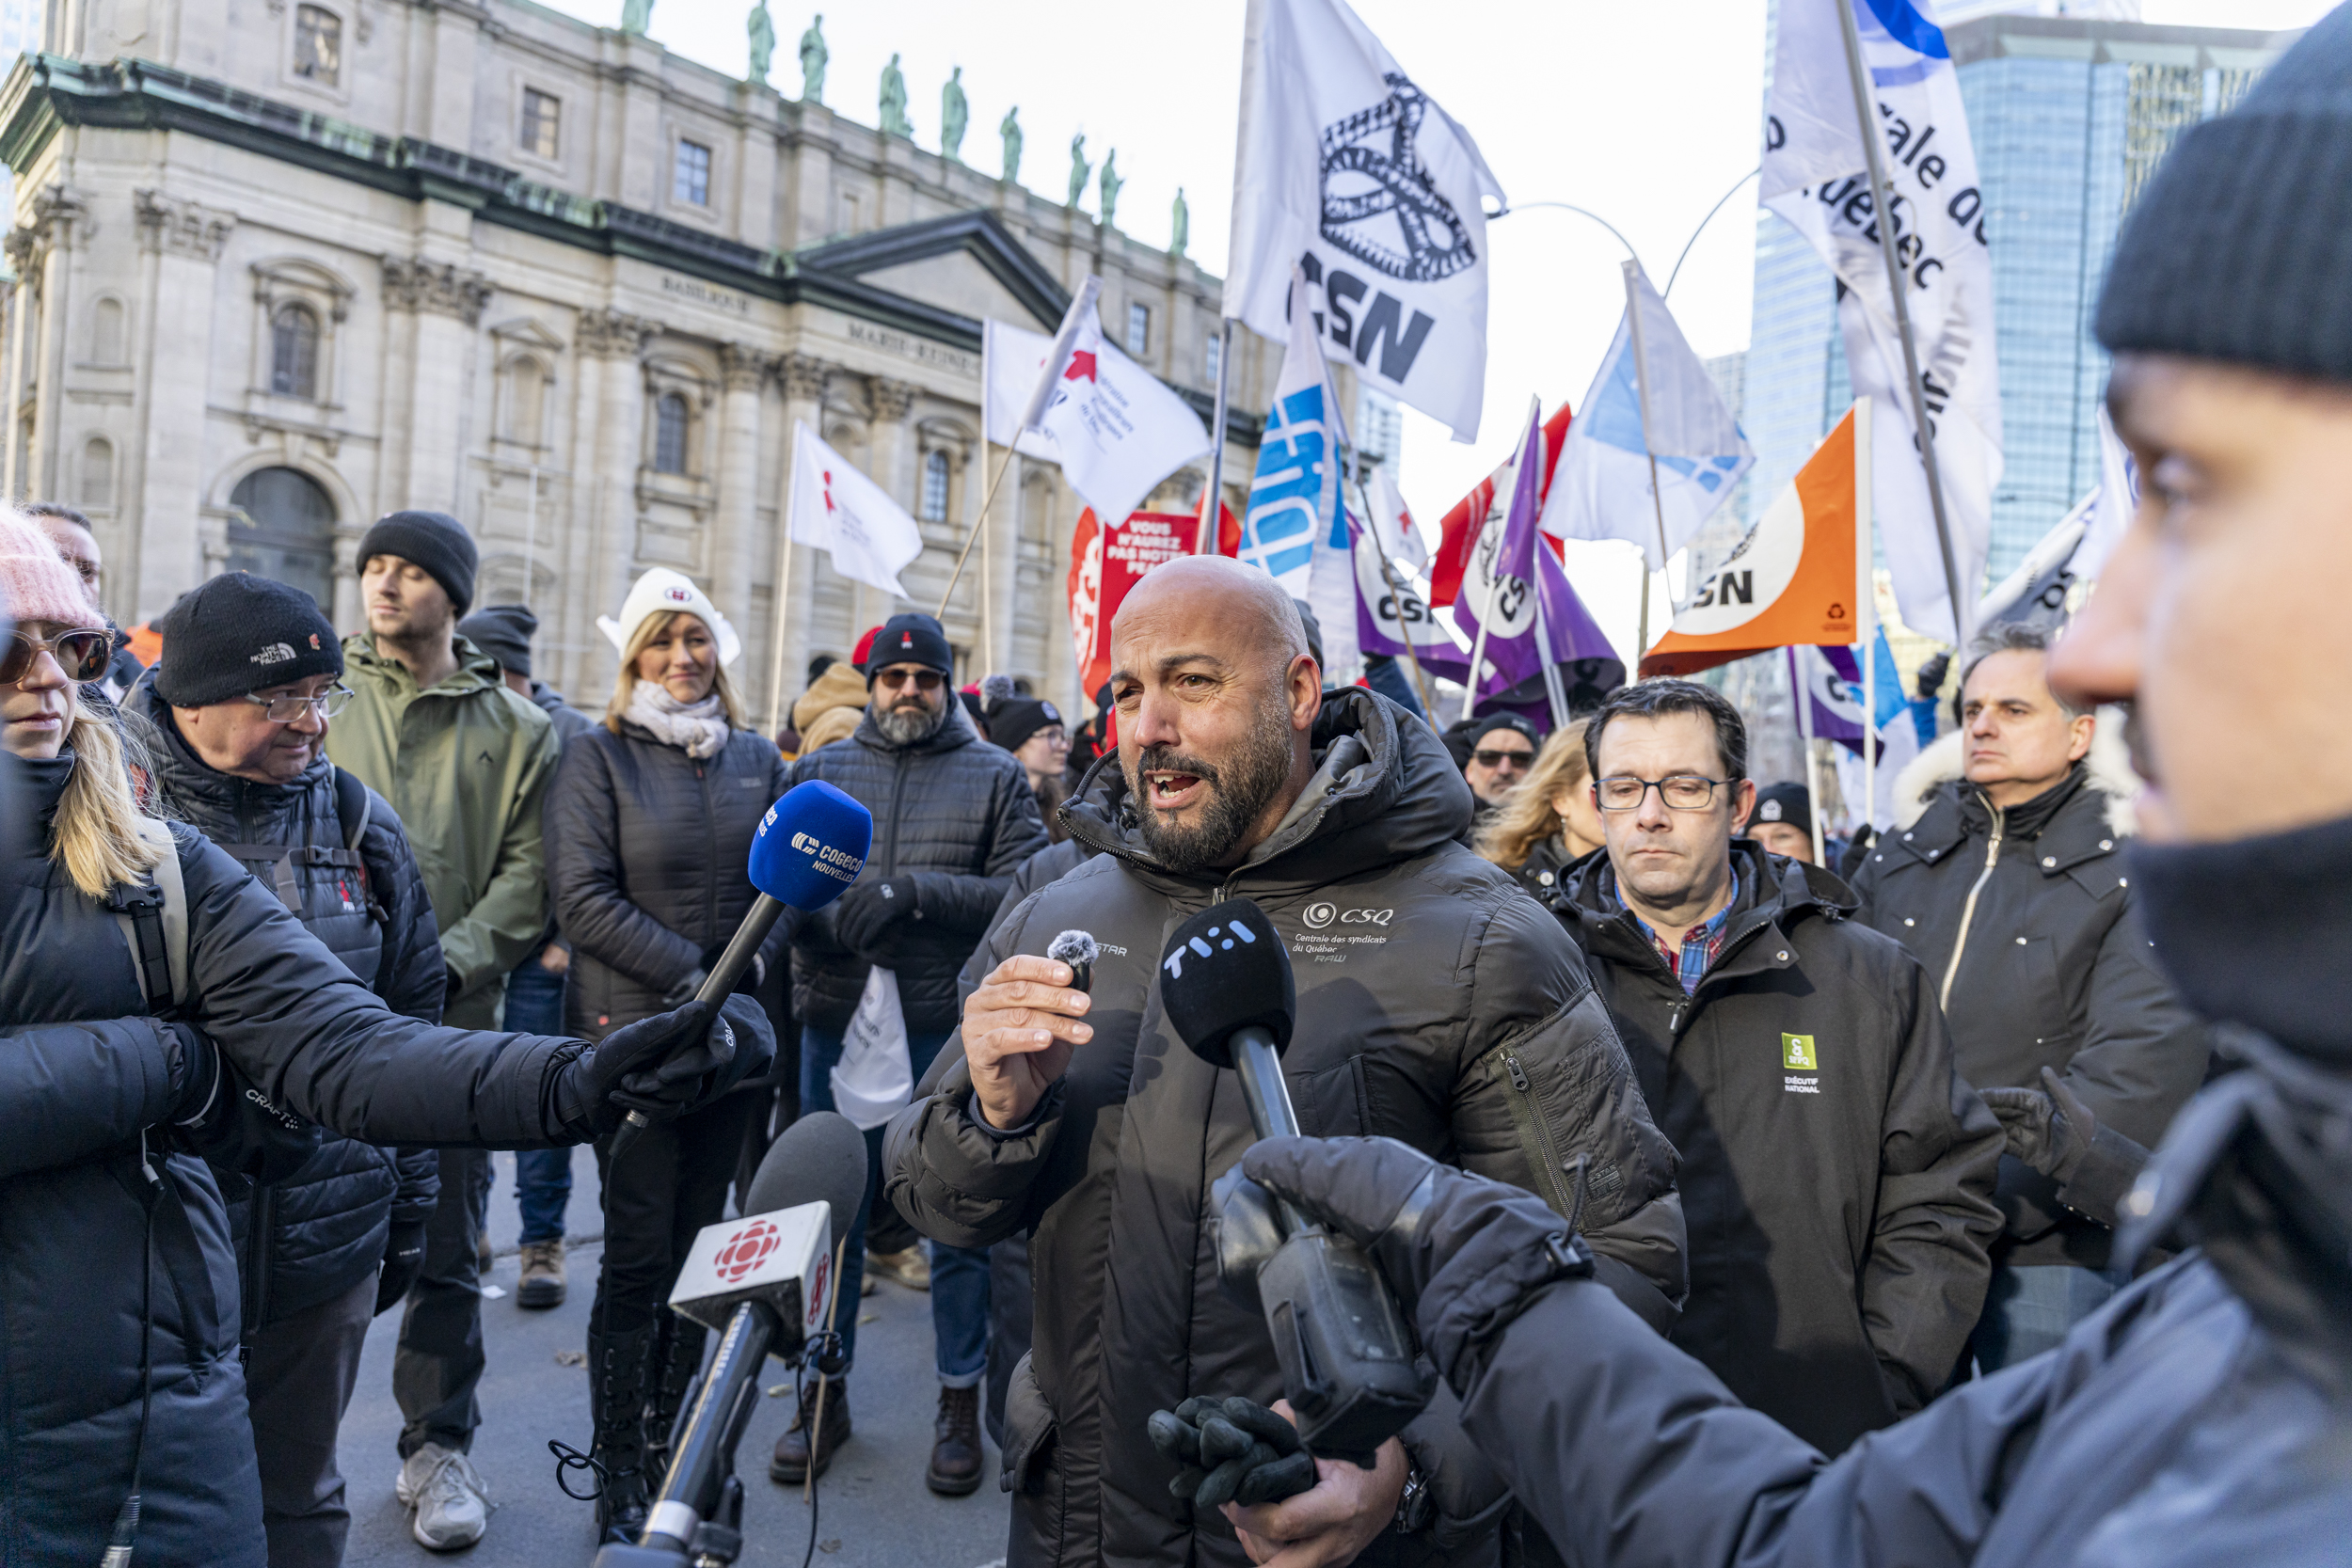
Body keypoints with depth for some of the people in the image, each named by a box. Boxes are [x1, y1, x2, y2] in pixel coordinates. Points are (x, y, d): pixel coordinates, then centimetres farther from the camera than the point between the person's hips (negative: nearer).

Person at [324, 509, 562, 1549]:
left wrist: (445, 963, -13)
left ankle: (438, 1445, 23)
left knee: (446, 1250, 8)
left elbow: (525, 878, 2)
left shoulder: (515, 730, 7)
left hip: (449, 1023, 0)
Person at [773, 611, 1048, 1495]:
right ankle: (825, 1391, 29)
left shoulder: (995, 777, 5)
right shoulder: (820, 771, 12)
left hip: (950, 1026, -2)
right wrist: (820, 916, -17)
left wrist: (915, 892, -16)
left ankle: (960, 1399, 23)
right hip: (838, 1022, 2)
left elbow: (1026, 889, -6)